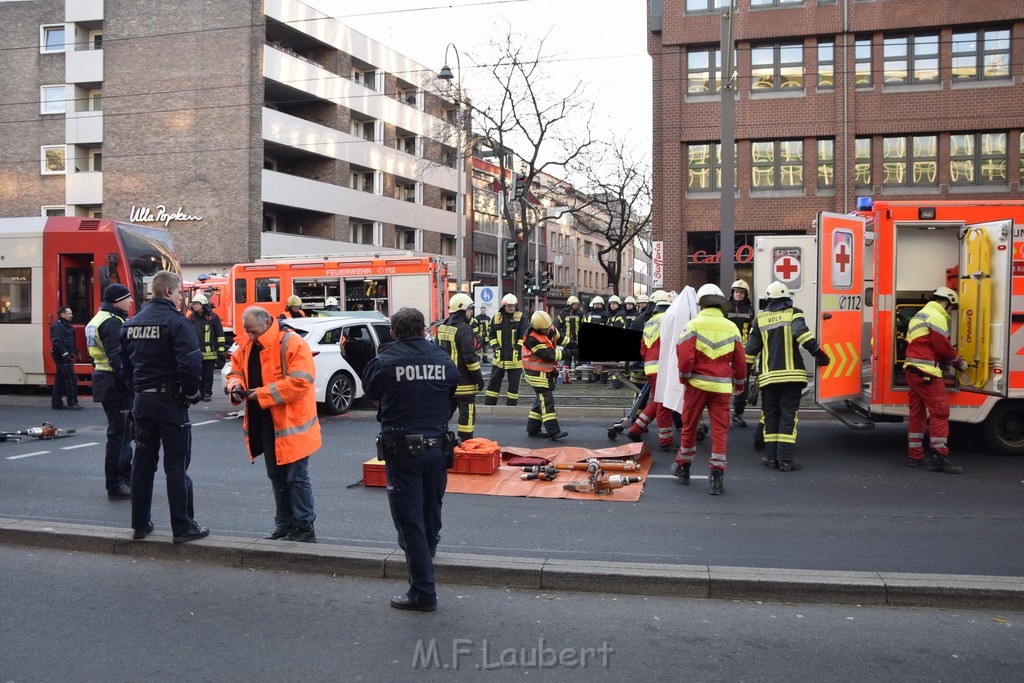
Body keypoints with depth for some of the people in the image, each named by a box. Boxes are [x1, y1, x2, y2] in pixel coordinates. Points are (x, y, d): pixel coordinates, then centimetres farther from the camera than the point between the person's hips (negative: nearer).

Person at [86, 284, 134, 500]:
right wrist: (128, 383, -22)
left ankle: (125, 478, 30)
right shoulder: (112, 323, -16)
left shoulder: (99, 320, 16)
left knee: (123, 432, 19)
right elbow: (117, 358, -23)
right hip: (116, 384, -11)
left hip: (105, 380, 11)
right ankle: (115, 486, 2)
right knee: (119, 433, -4)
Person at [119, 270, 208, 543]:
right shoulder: (175, 321, -14)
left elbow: (125, 361, 15)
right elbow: (190, 363, -23)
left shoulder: (132, 323, 10)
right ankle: (183, 528, 4)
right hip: (170, 401, -7)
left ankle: (140, 524, 23)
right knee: (176, 465, -1)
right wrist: (192, 392, -9)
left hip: (142, 400, 7)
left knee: (143, 463, 15)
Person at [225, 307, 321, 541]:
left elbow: (300, 381, -24)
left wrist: (262, 394, -23)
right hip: (264, 424, 8)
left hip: (291, 424, -8)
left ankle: (304, 527, 12)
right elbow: (236, 371, 16)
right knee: (276, 476, 19)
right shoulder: (247, 345, 7)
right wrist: (236, 386, -8)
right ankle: (284, 526, 32)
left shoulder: (292, 344, -17)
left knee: (297, 477, 0)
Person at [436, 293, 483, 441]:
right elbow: (470, 355, -19)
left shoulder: (442, 327, 12)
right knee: (467, 412, -2)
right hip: (463, 382, -8)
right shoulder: (463, 329, -16)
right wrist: (478, 377, -12)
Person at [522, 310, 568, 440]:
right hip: (537, 374, -9)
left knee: (542, 399, 14)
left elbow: (560, 337, 19)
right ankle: (553, 432, -16)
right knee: (546, 400, -13)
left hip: (547, 372, 9)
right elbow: (548, 355, -27)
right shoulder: (532, 339, -24)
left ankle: (532, 429, 22)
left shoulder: (550, 329, 1)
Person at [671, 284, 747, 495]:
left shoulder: (694, 324, -5)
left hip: (698, 383, -2)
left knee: (689, 426, 12)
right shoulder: (731, 327, 5)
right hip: (722, 386, 2)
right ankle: (717, 475, 1)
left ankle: (683, 467, 25)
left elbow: (685, 355, -11)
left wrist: (684, 377, 5)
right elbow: (739, 359, 10)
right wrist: (740, 383, 23)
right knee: (720, 430, 5)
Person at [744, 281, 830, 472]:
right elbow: (801, 333, -18)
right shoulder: (793, 313, 2)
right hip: (791, 374, -2)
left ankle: (771, 457, 9)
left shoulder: (760, 318, 10)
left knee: (770, 416, 10)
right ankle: (785, 459, -6)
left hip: (768, 376, 2)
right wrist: (818, 352, -14)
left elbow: (751, 347, 9)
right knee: (788, 415, -1)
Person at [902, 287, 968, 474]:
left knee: (918, 412, 13)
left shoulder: (920, 315, 23)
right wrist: (960, 363, 3)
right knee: (940, 410, -9)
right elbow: (943, 347, -12)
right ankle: (939, 457, -10)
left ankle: (914, 455, 16)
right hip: (926, 372, -10)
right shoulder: (937, 317, -9)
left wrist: (952, 360, 19)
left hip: (913, 369, 10)